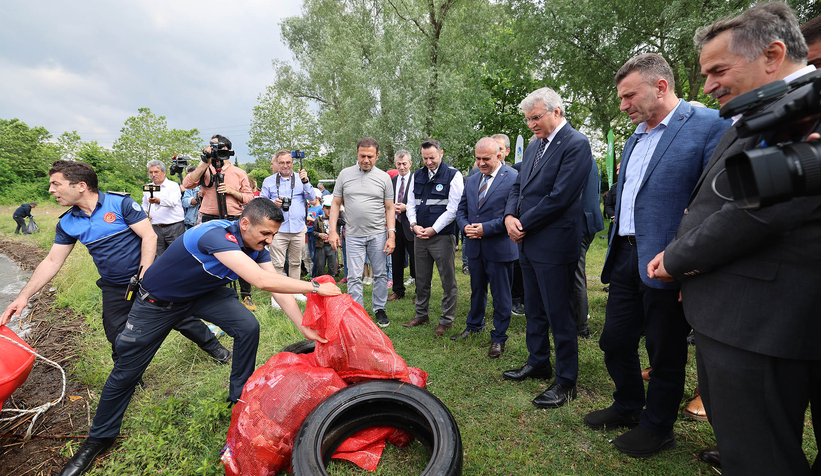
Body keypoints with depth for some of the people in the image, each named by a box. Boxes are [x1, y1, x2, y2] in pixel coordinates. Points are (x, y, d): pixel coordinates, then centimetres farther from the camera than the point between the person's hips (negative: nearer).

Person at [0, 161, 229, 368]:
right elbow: (52, 262, 6)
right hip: (114, 290, 5)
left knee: (180, 317, 2)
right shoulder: (67, 223, 1)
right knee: (119, 343, 12)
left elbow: (149, 236, -18)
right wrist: (23, 296, -3)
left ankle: (213, 346, 24)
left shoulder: (121, 204, -15)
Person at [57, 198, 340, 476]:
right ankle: (99, 438, 31)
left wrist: (305, 327, -19)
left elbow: (277, 286, -13)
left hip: (203, 293, 6)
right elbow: (261, 280, -49)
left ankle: (240, 396, 7)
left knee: (248, 327, -15)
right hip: (158, 300, -5)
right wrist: (314, 287, -41)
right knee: (127, 369, 5)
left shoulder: (257, 247, -15)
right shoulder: (216, 235, -40)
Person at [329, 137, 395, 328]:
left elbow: (389, 208, 5)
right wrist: (333, 231, -1)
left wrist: (391, 235, -4)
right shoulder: (345, 174, 5)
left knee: (380, 274, 8)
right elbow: (336, 204, 7)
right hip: (353, 235, 0)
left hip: (378, 234, 0)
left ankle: (380, 309, 24)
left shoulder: (384, 177, 3)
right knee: (354, 277, 1)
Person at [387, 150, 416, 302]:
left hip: (410, 226, -5)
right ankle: (398, 291, 28)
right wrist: (392, 207, -6)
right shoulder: (391, 181, 12)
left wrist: (405, 207, -19)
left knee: (415, 262, 3)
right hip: (395, 225, 5)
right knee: (396, 260, 14)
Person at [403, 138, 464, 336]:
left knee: (448, 280, 2)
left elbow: (453, 208, -10)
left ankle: (446, 320, 15)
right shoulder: (417, 175, 13)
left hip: (442, 236, -5)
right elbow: (411, 203, 14)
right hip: (420, 236, 5)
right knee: (421, 279, 14)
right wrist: (414, 225, -3)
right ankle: (421, 314, 29)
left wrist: (433, 229, -13)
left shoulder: (453, 175, -4)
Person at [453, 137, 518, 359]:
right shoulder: (471, 180, 11)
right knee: (477, 289, 22)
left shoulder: (513, 178, -10)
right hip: (474, 247, 6)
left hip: (499, 248, -6)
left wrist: (485, 228, -21)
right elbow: (461, 210, 15)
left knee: (501, 295, 6)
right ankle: (474, 325, 42)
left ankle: (498, 338, 22)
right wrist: (466, 227, -6)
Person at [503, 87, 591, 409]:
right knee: (534, 309, 18)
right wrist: (510, 216, -3)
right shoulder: (534, 146, 16)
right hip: (528, 243, 9)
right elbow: (518, 186, 16)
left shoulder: (576, 144, -11)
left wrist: (524, 224, -13)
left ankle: (566, 381, 18)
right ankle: (538, 363, 36)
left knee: (559, 314, 2)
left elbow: (560, 196, -19)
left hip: (554, 244, -8)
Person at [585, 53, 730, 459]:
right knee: (615, 341, 16)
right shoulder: (634, 139, 15)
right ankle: (628, 407, 40)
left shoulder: (711, 125, -9)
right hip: (625, 258, 8)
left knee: (664, 350, 10)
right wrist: (615, 248, 15)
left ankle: (657, 427, 32)